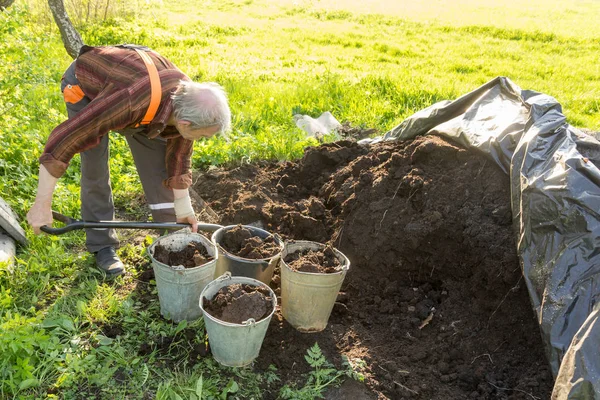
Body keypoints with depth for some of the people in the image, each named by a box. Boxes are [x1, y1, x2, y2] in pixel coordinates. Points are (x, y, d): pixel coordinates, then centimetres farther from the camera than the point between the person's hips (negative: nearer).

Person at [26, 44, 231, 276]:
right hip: (84, 83, -5)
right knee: (95, 171, -8)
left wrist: (183, 210, 0)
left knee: (157, 160, 1)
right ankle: (102, 245, 11)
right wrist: (42, 206, -36)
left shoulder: (187, 102, -25)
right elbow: (64, 138, -41)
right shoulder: (132, 100, -46)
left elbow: (179, 157, -8)